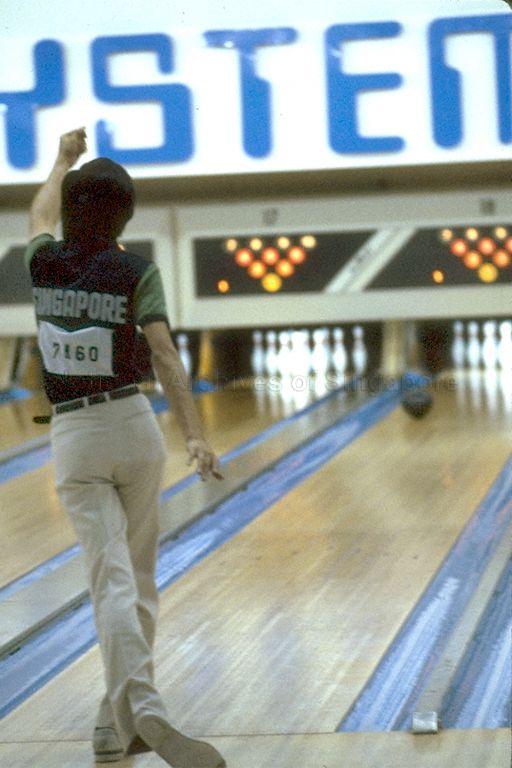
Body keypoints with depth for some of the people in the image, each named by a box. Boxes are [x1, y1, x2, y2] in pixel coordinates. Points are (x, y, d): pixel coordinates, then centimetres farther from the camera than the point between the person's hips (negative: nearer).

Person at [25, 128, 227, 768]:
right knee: (138, 579, 13)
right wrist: (194, 435, -21)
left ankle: (139, 708, -27)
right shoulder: (136, 272, -6)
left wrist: (63, 158, 42)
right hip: (133, 427, -1)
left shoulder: (44, 262, 0)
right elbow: (163, 354, -17)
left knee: (113, 581, -9)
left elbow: (40, 214, 25)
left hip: (72, 439, 1)